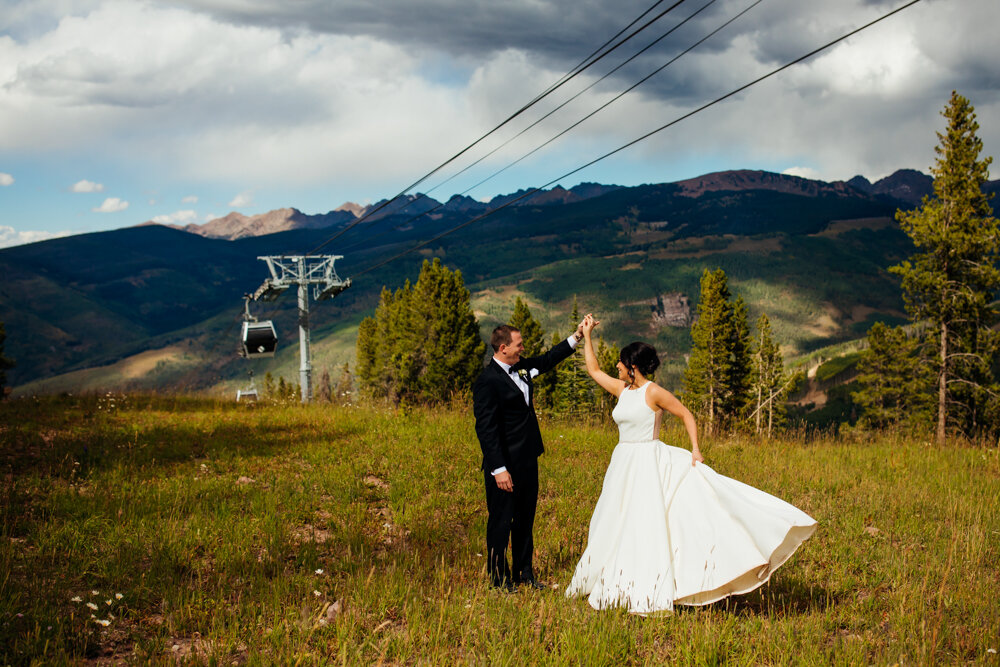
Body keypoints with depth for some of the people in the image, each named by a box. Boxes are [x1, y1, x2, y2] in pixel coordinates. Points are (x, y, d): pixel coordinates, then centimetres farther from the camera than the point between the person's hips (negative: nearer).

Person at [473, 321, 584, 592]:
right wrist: (499, 469, -24)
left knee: (525, 518, 18)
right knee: (501, 521, 3)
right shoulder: (488, 381, -19)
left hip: (527, 459, 9)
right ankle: (499, 579, 15)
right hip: (506, 465, -9)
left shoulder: (520, 367, 7)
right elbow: (486, 429, -21)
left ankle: (523, 572, 32)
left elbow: (548, 359, 26)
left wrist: (577, 336, 19)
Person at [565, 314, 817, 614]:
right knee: (617, 527, 10)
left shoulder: (654, 393, -11)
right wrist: (586, 335, 19)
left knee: (647, 526, -9)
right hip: (624, 465, 8)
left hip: (648, 463, -7)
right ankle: (620, 586, 21)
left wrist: (695, 450, -15)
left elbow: (687, 416, -5)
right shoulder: (621, 389, 9)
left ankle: (651, 592, -7)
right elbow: (593, 370, 21)